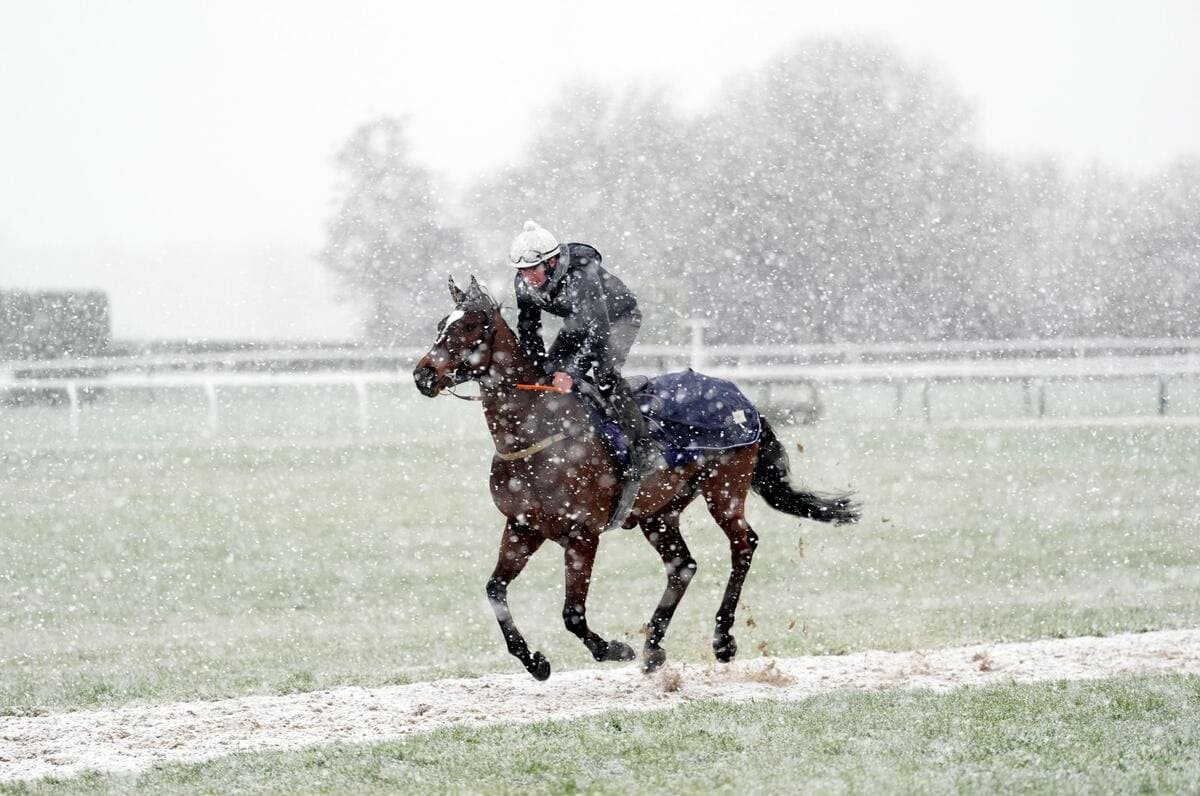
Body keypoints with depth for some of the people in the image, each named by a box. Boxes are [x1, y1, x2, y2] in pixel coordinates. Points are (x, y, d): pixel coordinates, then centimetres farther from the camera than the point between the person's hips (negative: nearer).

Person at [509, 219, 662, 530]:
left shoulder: (582, 275, -39)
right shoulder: (525, 285, -16)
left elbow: (597, 332, -42)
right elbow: (528, 332, -3)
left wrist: (571, 372, -49)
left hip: (619, 317, -8)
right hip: (578, 322, 8)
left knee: (604, 373, -29)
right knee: (549, 376, -3)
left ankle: (644, 452, -30)